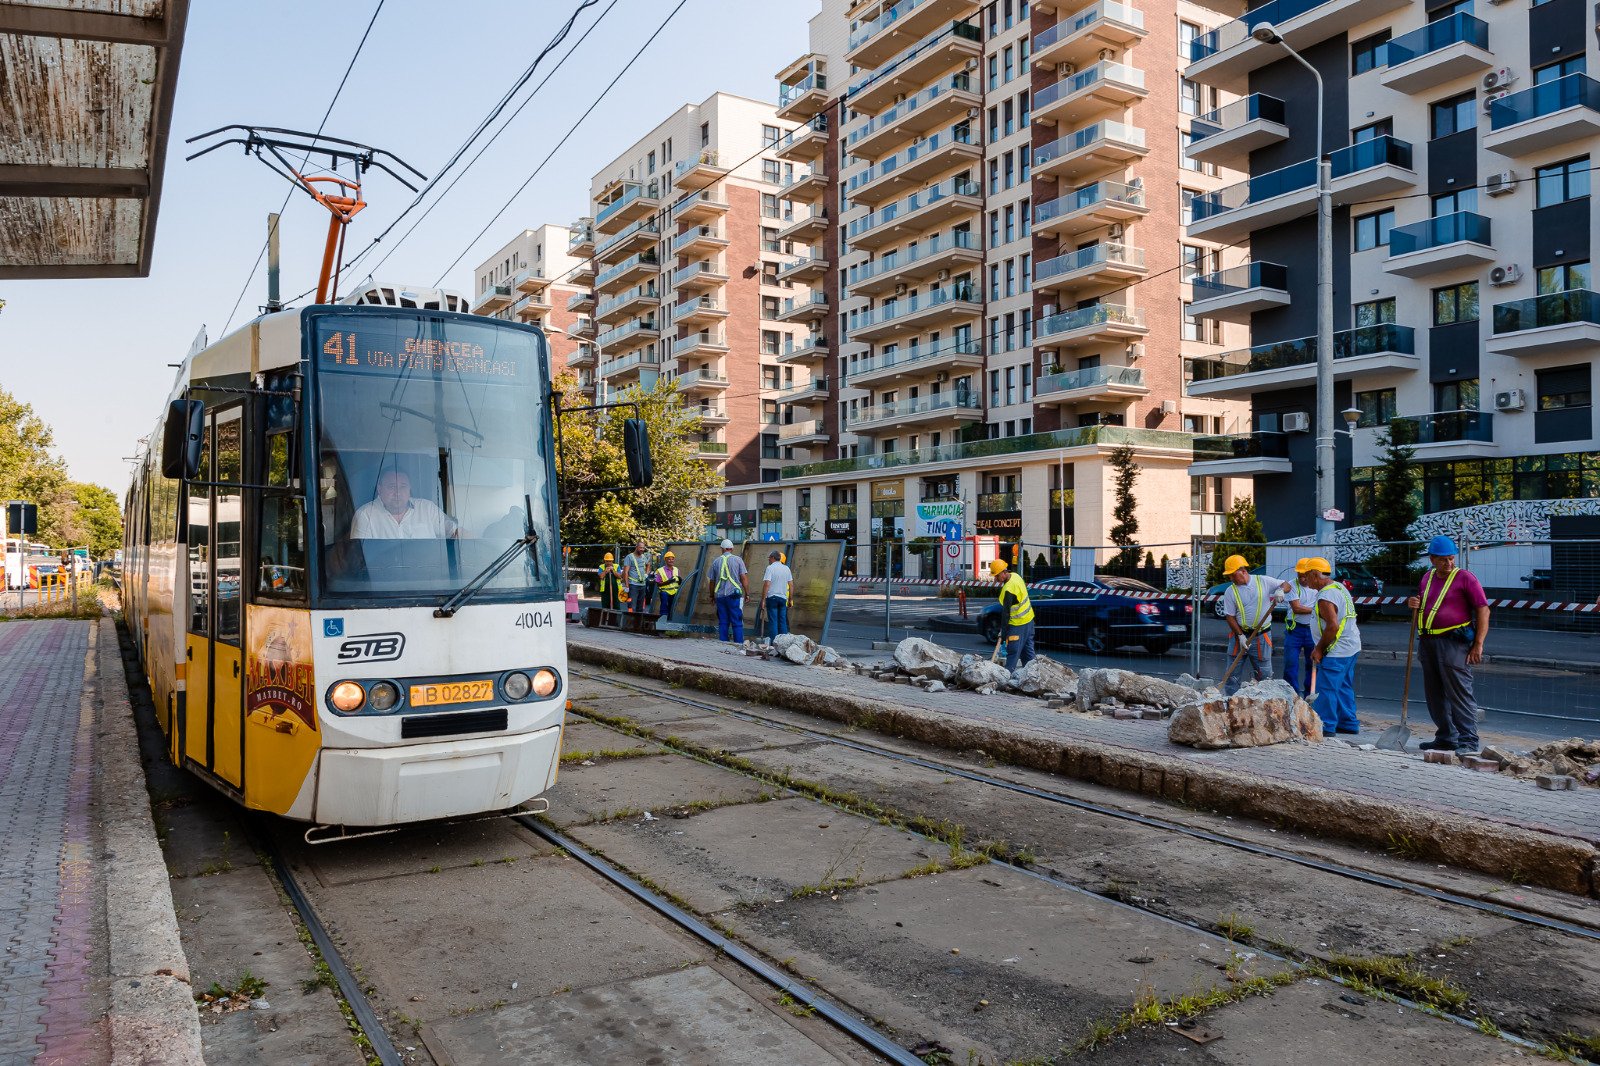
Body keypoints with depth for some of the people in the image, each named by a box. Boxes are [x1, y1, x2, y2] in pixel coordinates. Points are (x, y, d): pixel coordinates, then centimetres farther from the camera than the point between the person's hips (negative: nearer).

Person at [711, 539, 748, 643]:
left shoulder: (716, 561, 9)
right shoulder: (737, 560, 2)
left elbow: (712, 581, 13)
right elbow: (743, 577, -3)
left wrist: (712, 595, 24)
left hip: (720, 595, 3)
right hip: (734, 595, -3)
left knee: (723, 623, 8)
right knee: (737, 622, -2)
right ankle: (739, 645, -6)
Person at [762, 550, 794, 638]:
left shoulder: (770, 568, -7)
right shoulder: (786, 569, 10)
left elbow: (767, 584, -15)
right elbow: (791, 585, 10)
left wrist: (763, 600, -13)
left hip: (772, 597, -5)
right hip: (783, 598, 5)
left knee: (773, 621, -2)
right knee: (782, 621, 10)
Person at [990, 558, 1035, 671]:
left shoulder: (1008, 590, -28)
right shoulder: (1016, 576, -1)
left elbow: (1006, 612, -22)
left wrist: (1003, 631, -14)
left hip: (1018, 624, -9)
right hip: (1028, 618, 9)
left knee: (1013, 651, -3)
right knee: (1027, 648, 17)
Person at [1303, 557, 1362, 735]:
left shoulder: (1325, 597, -20)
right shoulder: (1339, 587, 14)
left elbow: (1333, 627, -27)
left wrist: (1319, 649, -15)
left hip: (1337, 651, -11)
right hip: (1350, 647, 11)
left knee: (1326, 688, -6)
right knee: (1343, 687, 18)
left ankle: (1326, 726, -3)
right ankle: (1349, 724, 25)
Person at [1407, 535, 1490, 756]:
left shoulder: (1465, 578, -6)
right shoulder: (1427, 578, 15)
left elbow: (1483, 610, -10)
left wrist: (1478, 644, -16)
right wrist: (1414, 605, 4)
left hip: (1454, 643, -7)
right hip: (1428, 643, 8)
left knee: (1460, 694, -9)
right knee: (1435, 694, 13)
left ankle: (1468, 741, -7)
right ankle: (1446, 737, 22)